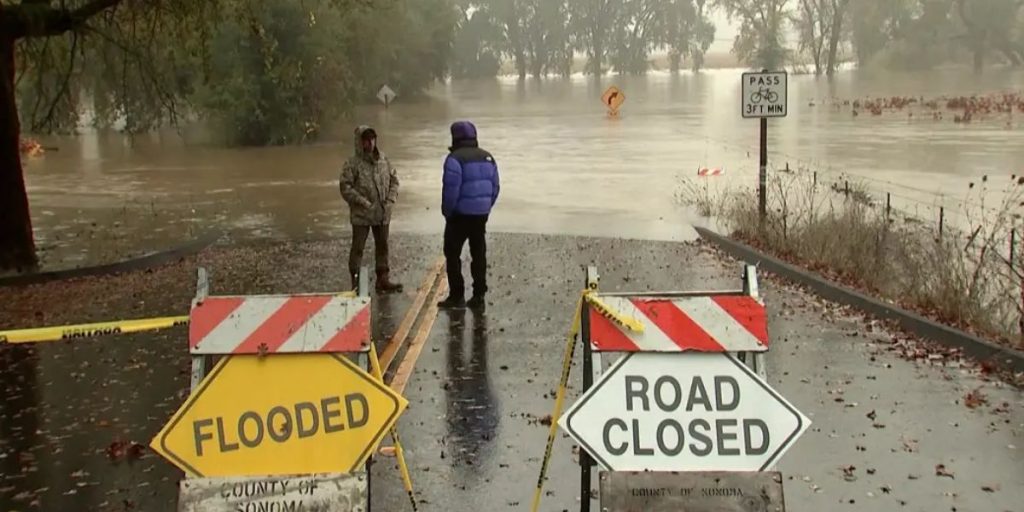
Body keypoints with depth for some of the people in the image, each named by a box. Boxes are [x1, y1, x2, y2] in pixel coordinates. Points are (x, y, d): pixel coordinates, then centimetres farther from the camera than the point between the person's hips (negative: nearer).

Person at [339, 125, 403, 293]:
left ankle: (383, 279, 25)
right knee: (358, 248, 1)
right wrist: (364, 203, -18)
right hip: (361, 215, -5)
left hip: (383, 214, 6)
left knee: (382, 246, 14)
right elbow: (346, 188, -14)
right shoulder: (353, 163, -10)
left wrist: (391, 199, -2)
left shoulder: (383, 160, 6)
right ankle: (356, 282, 7)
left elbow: (394, 179, 13)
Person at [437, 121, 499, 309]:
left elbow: (451, 189, -18)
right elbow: (495, 187, 10)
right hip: (481, 215, 6)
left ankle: (457, 295, 3)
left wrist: (447, 211, -5)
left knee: (453, 254, 4)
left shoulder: (455, 158, -14)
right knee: (479, 254, 13)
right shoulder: (488, 158, 8)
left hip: (460, 215, -6)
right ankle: (479, 295, 15)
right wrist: (486, 208, 16)